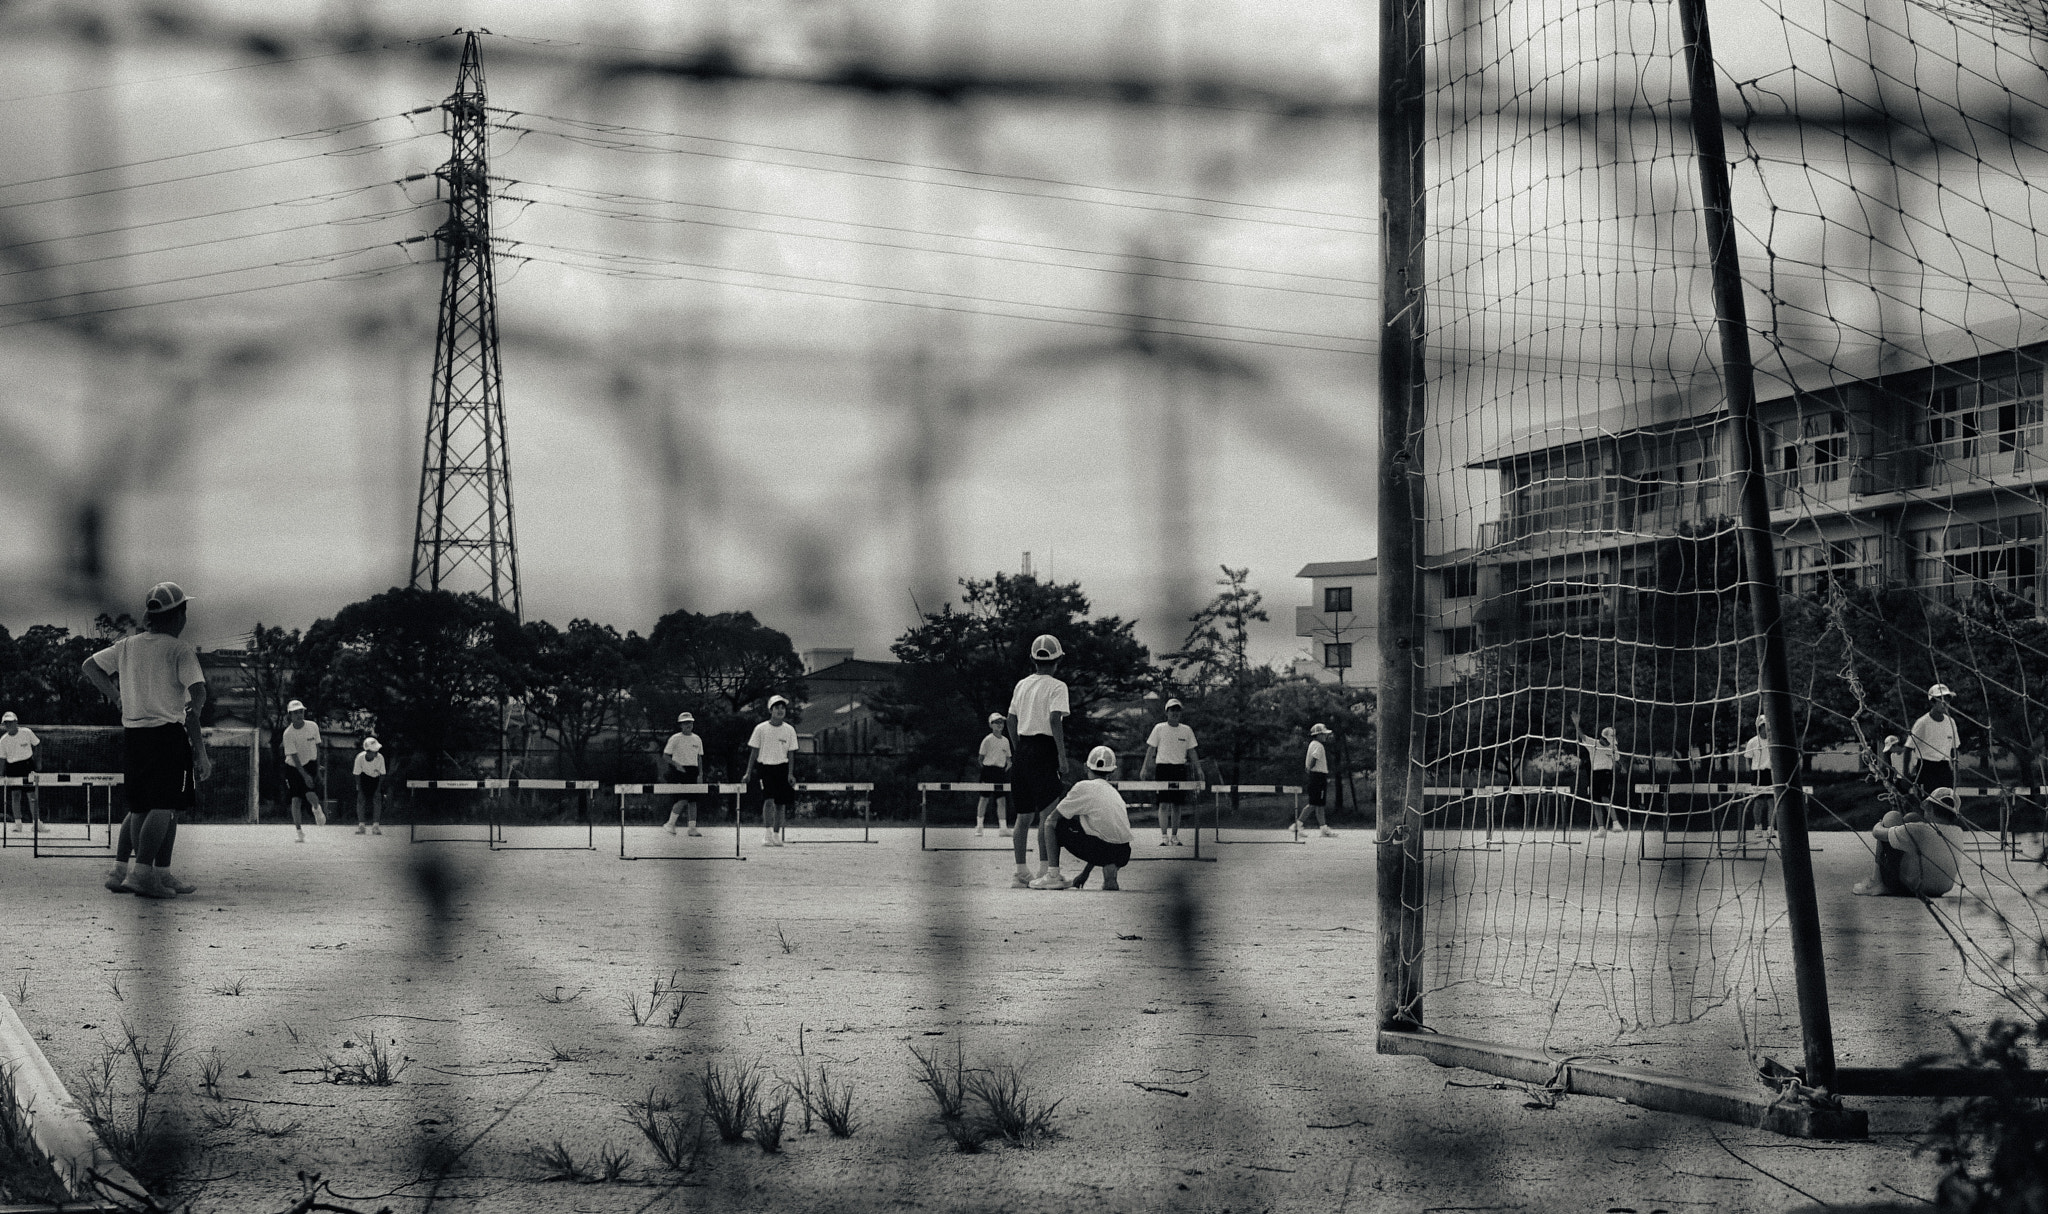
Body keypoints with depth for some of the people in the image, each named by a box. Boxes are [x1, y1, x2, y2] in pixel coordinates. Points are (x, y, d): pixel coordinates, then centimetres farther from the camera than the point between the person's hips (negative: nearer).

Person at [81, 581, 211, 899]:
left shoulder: (127, 646, 12)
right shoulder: (180, 650, -6)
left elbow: (89, 666, 21)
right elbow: (198, 692, -15)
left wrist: (118, 697, 19)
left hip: (131, 732, 7)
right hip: (169, 732, -7)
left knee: (139, 807, 15)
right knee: (165, 805, -7)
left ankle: (119, 870, 11)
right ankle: (142, 872, -17)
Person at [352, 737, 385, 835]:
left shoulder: (380, 757, -27)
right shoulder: (360, 757, -27)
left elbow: (382, 774, -15)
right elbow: (357, 774, -14)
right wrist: (359, 789, -14)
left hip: (376, 778, 0)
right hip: (364, 778, 0)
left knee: (377, 799, -15)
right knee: (360, 799, -13)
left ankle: (376, 825, -9)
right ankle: (360, 825, -1)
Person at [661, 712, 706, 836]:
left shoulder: (697, 739, 12)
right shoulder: (675, 738, -3)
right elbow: (665, 755, -4)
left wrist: (700, 774, 9)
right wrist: (676, 764, -19)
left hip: (693, 770, 6)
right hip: (680, 770, -6)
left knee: (693, 800, 3)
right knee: (683, 799, -16)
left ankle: (693, 827, 6)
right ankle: (670, 824, -6)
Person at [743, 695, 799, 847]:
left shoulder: (789, 730, 3)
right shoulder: (761, 729, -3)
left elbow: (791, 754, 6)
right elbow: (754, 752, 2)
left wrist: (790, 774, -4)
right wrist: (748, 773, 0)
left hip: (782, 768, 3)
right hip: (765, 767, -3)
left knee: (780, 803, 4)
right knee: (769, 800, -18)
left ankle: (777, 835, 17)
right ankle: (768, 834, -16)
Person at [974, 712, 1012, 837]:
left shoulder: (1005, 740, 10)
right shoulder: (988, 739, -6)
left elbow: (1008, 757, 17)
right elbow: (981, 757, -3)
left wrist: (1008, 765, 1)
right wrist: (985, 769, -6)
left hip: (1000, 771, 4)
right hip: (988, 770, -4)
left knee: (1002, 800, -1)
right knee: (984, 798, 2)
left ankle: (1003, 827, -3)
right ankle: (979, 826, 12)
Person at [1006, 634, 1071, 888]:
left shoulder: (1021, 685, 13)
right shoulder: (1056, 686, -7)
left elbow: (1011, 721, 16)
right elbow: (1055, 720, -18)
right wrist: (1063, 757, -18)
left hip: (1021, 752, 7)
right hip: (1043, 751, -7)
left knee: (1023, 817, 12)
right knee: (1048, 814, -6)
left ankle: (1021, 872, 15)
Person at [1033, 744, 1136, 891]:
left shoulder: (1084, 787, 1)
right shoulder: (1115, 793, 21)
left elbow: (1051, 818, 5)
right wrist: (1085, 874, 36)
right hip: (1123, 855, 5)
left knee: (1051, 825, 10)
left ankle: (1053, 875, 5)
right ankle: (1110, 873, 10)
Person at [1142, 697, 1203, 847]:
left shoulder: (1187, 731, 8)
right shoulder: (1159, 728, 1)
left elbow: (1192, 751, 12)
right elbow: (1151, 749, 3)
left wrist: (1198, 769, 5)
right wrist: (1145, 768, -1)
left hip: (1180, 768, 3)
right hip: (1163, 767, -3)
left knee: (1177, 804, 5)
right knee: (1164, 803, -10)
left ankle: (1175, 836, 13)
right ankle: (1163, 836, -11)